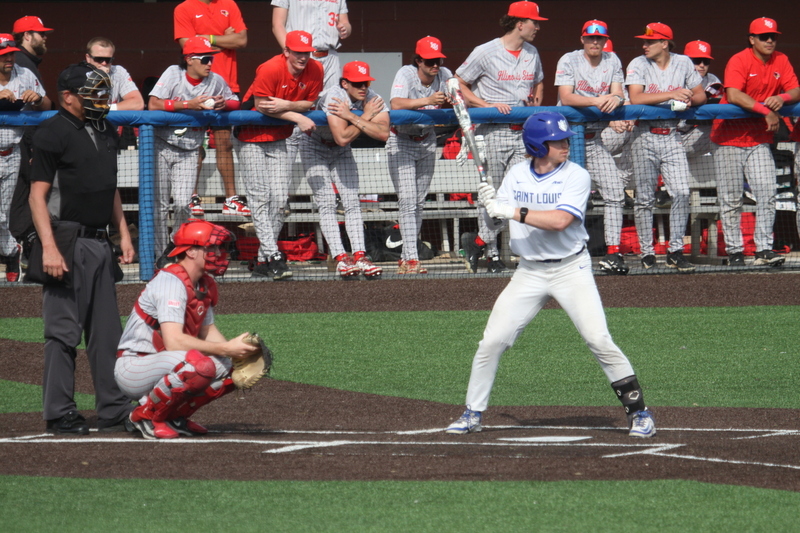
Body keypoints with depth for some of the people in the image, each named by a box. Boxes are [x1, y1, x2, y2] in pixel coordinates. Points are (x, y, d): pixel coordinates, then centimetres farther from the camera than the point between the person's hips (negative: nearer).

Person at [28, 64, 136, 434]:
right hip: (68, 243, -8)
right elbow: (38, 195, -13)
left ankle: (113, 410, 13)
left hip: (100, 243, 8)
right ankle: (60, 414, -2)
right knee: (63, 330, -5)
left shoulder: (105, 131, 16)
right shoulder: (53, 133, -8)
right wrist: (49, 248, -21)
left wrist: (123, 233, 17)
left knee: (107, 330, 9)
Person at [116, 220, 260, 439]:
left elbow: (208, 332, 12)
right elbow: (174, 341, -31)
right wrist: (226, 349, -30)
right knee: (200, 365, -34)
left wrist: (238, 350, -8)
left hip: (161, 365, 9)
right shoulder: (171, 282, -21)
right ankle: (146, 414, -12)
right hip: (133, 368, -9)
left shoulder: (205, 285, 7)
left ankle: (174, 416, 7)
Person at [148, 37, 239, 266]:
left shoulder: (215, 81, 0)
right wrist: (189, 104, -24)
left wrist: (224, 104, -13)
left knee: (182, 203, -11)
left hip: (188, 151, 2)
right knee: (160, 204, 0)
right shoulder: (174, 74, -9)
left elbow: (235, 102, 11)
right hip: (162, 145, -2)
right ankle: (162, 254, 10)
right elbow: (153, 104, -19)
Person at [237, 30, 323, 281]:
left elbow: (310, 103, -2)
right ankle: (273, 256, -15)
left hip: (279, 139, 5)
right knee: (260, 198, -10)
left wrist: (286, 105, -23)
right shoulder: (270, 70, -23)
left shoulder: (315, 70, -8)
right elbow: (261, 105, -20)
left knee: (279, 199, 0)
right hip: (253, 138, -5)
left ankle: (262, 261, 5)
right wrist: (298, 118, -23)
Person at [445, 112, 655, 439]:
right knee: (492, 341, -2)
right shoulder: (516, 176, 3)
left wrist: (513, 212, -26)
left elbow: (560, 220, -24)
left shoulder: (576, 177, -10)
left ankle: (638, 412, -1)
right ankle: (473, 414, 12)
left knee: (599, 340, -13)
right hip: (529, 273, 3)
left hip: (571, 269, -3)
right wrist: (490, 205, -16)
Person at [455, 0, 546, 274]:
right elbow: (459, 85, -2)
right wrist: (488, 105, -13)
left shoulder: (532, 53, 13)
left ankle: (479, 241, 7)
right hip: (493, 132, -5)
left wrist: (536, 103, 9)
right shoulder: (486, 52, -6)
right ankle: (491, 253, 14)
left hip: (523, 131, 5)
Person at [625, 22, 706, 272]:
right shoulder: (638, 65, -3)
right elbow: (635, 98, -17)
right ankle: (647, 253, 9)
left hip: (672, 136, 2)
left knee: (681, 193, -10)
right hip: (645, 136, -2)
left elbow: (701, 95, 9)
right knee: (645, 198, 1)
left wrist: (689, 99, -15)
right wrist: (671, 95, -22)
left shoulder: (683, 63, 5)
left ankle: (675, 252, -3)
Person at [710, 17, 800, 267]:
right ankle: (734, 251, 5)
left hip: (760, 139, 5)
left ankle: (764, 249, -5)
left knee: (767, 192, -6)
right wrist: (766, 111, -31)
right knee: (731, 199, -1)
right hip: (730, 138, -5)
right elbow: (733, 95, -28)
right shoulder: (739, 61, -13)